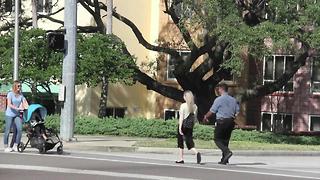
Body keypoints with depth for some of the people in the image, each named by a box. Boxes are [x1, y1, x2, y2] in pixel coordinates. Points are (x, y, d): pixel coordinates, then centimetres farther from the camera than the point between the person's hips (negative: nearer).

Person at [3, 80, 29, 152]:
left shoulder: (21, 95, 8)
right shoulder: (10, 94, -7)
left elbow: (25, 103, 7)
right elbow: (9, 104, -16)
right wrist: (17, 108, -27)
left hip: (17, 115, 4)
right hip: (9, 115, -4)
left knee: (20, 129, -11)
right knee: (7, 131, 0)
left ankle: (15, 146, -2)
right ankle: (6, 147, 10)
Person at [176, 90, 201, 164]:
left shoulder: (183, 105, -9)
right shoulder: (195, 106, 5)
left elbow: (181, 117, -13)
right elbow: (194, 117, 9)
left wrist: (180, 127, -14)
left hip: (183, 125, -4)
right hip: (190, 126, 4)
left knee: (180, 141, 9)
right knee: (189, 141, 6)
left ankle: (180, 159, 11)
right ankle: (196, 153, -22)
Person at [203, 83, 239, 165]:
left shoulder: (219, 99, -10)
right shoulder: (233, 100, 8)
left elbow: (212, 111, -5)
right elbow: (237, 112, 10)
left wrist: (205, 117, 12)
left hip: (221, 121, -6)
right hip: (231, 121, 6)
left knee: (217, 139, 1)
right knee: (226, 140, 13)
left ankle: (227, 152, -22)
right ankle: (224, 159, 12)